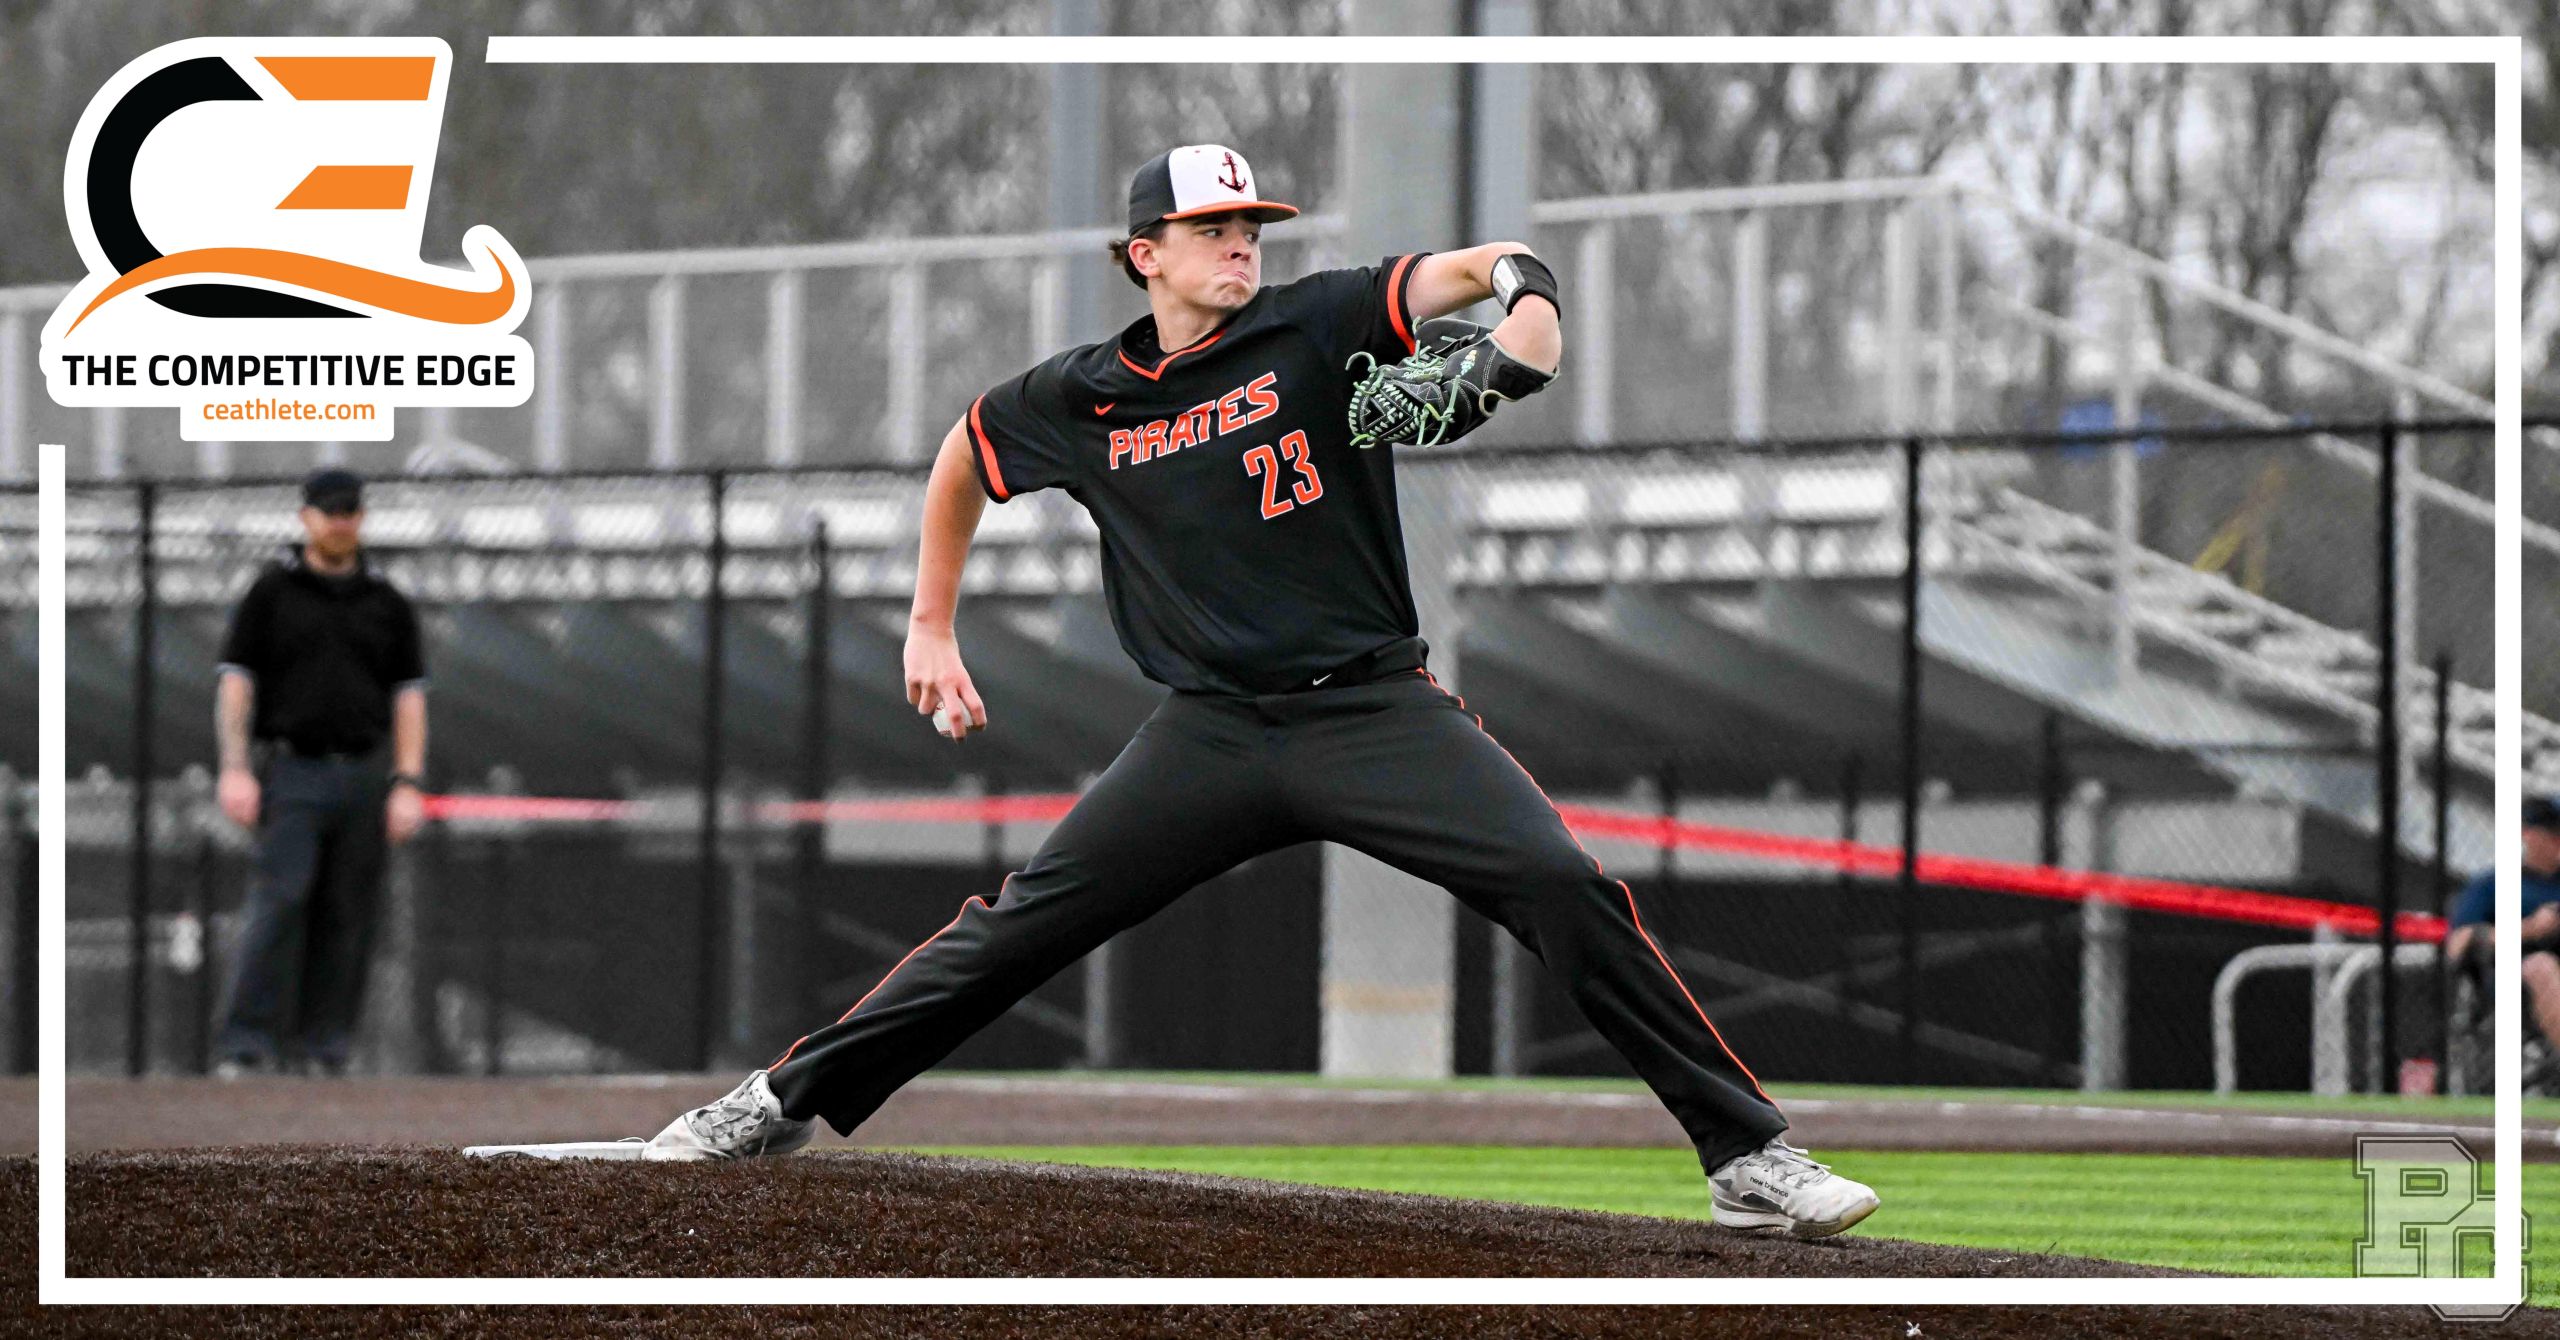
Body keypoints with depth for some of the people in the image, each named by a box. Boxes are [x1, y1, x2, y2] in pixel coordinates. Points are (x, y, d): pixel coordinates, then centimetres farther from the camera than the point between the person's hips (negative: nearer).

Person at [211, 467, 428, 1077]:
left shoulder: (387, 604, 13)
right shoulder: (271, 593, 5)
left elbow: (408, 695, 11)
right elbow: (236, 681, 2)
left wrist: (408, 783, 0)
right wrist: (236, 770, -9)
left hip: (362, 775, 3)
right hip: (290, 771, -3)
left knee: (347, 917, 1)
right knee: (278, 902, -16)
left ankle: (320, 1047, 7)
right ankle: (247, 1044, -18)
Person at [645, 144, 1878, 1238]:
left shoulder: (1316, 326, -2)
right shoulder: (1083, 398, 6)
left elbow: (1465, 272, -15)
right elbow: (965, 455, 26)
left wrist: (1521, 294, -39)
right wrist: (932, 630, 27)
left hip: (1378, 712, -2)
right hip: (1211, 732, 2)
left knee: (1566, 890, -18)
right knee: (1022, 923, -4)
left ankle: (1747, 1158, -14)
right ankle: (785, 1103, 11)